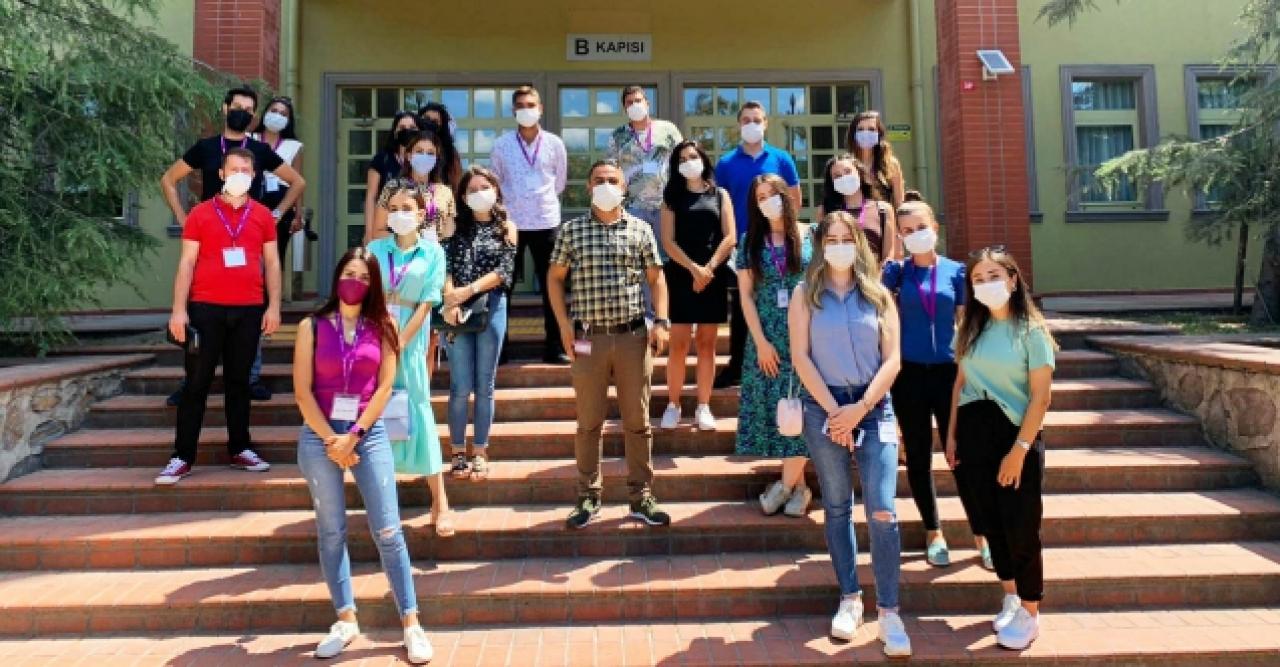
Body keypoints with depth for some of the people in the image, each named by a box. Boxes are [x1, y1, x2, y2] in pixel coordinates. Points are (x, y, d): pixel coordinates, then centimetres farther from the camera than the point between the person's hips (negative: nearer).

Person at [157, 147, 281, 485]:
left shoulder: (263, 215, 8)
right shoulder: (200, 213, 3)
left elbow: (272, 262, 8)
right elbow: (187, 262, 2)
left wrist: (274, 306, 0)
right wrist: (179, 309, -6)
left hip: (249, 310, 2)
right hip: (206, 308, -1)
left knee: (239, 381, 10)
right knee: (197, 382, 2)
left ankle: (239, 449, 19)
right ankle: (183, 457, 8)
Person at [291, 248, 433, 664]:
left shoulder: (383, 327, 3)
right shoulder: (312, 326, 2)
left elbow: (384, 387, -1)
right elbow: (302, 391, -3)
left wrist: (353, 436, -9)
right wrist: (331, 440, -9)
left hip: (369, 433, 0)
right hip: (319, 436, 1)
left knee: (387, 532, -2)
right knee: (331, 533, 8)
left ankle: (411, 623, 5)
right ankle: (345, 620, 22)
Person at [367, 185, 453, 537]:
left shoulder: (433, 252, 1)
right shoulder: (375, 249, 7)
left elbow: (427, 303, -5)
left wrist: (399, 343, -11)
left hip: (411, 341, -2)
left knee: (417, 412, -2)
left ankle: (440, 502, 2)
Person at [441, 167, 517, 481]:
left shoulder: (506, 228, 10)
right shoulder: (455, 227, 12)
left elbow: (504, 270, -3)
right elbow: (445, 266, -1)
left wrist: (469, 290, -16)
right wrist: (450, 301, -18)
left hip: (491, 309, 0)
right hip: (458, 311, 0)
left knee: (484, 386, 5)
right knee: (461, 387, -1)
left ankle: (480, 453, 13)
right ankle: (459, 453, 10)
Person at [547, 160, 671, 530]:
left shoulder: (640, 229, 5)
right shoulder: (572, 230, 3)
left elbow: (656, 278, 9)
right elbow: (555, 278, 8)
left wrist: (660, 322, -2)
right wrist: (564, 324, -1)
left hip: (634, 334, 1)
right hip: (588, 337, 0)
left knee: (638, 420, 7)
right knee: (589, 421, 7)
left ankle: (641, 496, 19)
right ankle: (588, 496, 21)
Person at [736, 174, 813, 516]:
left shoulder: (810, 237, 2)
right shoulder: (751, 241, 5)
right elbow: (746, 295, 2)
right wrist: (760, 341, -6)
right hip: (768, 336, 1)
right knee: (773, 407, 2)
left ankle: (787, 483, 10)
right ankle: (798, 484, 15)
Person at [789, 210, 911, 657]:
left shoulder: (878, 295, 7)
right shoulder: (805, 294, 4)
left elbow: (892, 359, 0)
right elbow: (800, 357, -3)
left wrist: (860, 408, -11)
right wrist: (834, 409, -10)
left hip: (874, 408, 0)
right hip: (825, 408, 0)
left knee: (882, 512, -7)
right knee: (837, 508, 9)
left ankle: (889, 611, 3)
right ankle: (850, 599, 22)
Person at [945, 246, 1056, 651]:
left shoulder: (1031, 330, -8)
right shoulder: (971, 329, 6)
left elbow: (1041, 396, -11)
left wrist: (1019, 449, -15)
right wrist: (951, 435, 5)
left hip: (1015, 436, -5)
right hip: (972, 434, 5)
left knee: (1020, 528, 3)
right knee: (991, 522, 13)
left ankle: (1030, 614, 18)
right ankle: (1011, 598, 31)